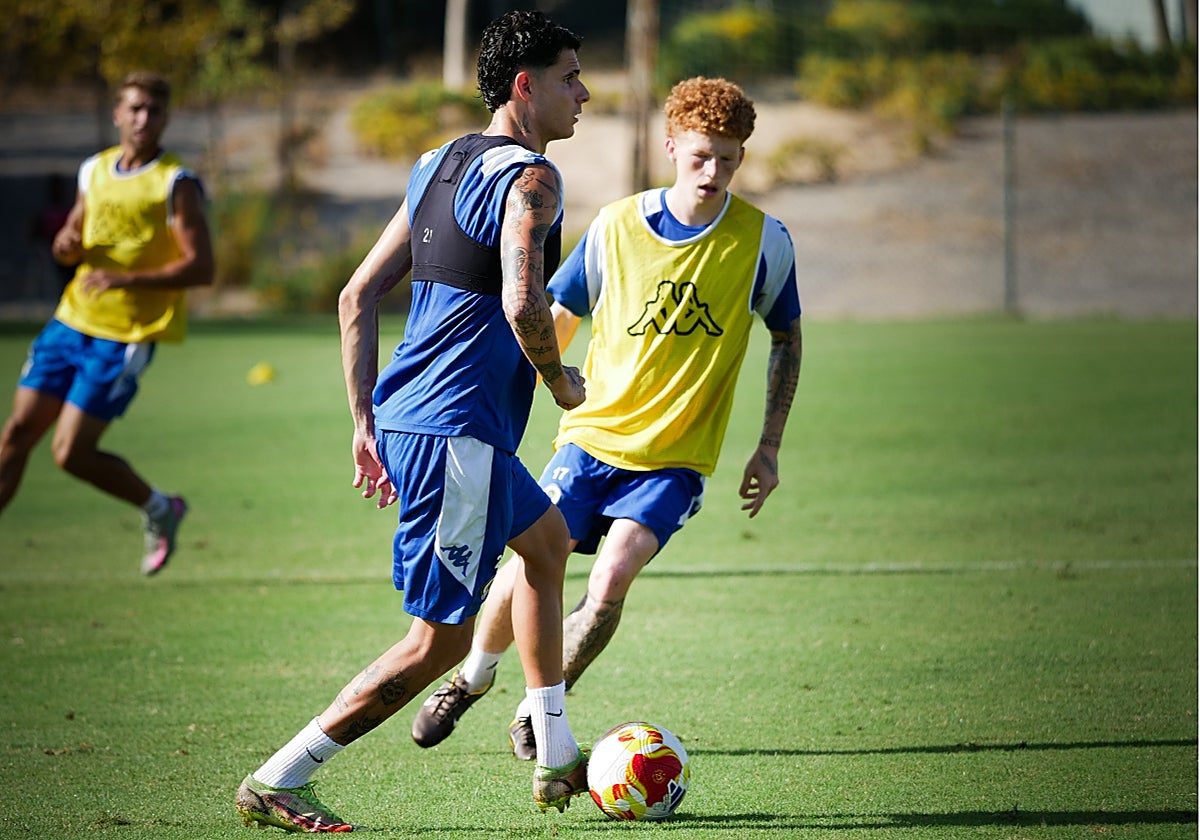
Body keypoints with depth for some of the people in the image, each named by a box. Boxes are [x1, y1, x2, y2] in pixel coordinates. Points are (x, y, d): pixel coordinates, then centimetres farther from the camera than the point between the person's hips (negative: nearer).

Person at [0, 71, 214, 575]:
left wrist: (126, 279, -26)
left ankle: (158, 509, 15)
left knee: (71, 453, -9)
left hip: (126, 338, -6)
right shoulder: (95, 170, 10)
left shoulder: (176, 184, -10)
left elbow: (201, 268, -16)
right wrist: (66, 245, -4)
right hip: (72, 322, 6)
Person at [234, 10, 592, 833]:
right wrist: (562, 380, -6)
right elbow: (522, 305, -26)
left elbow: (357, 297, 17)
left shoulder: (439, 165, 16)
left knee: (548, 539, 27)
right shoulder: (529, 178, -11)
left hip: (403, 418, 10)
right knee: (440, 640, -4)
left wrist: (365, 422, 19)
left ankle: (557, 762, 30)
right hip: (455, 432, -10)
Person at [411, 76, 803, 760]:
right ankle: (474, 677, 27)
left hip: (676, 458, -1)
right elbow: (555, 323, 7)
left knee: (612, 578, -20)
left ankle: (537, 712, 2)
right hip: (594, 436, 1)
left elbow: (787, 338, 10)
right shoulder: (616, 227, -5)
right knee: (527, 571, -5)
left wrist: (770, 448, 7)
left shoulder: (764, 241, -5)